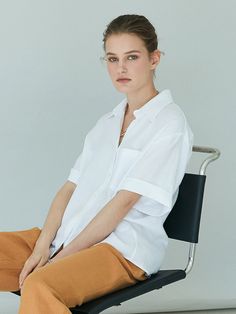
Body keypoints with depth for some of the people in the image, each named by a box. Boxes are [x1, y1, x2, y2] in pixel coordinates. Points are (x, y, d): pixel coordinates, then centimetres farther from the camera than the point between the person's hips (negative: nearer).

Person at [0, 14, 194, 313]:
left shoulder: (170, 124, -5)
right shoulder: (106, 122, 18)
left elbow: (125, 200, -12)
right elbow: (70, 187, 10)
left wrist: (64, 255, -13)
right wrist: (42, 247, -6)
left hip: (125, 249, -7)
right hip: (67, 234, 7)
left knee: (39, 287, -36)